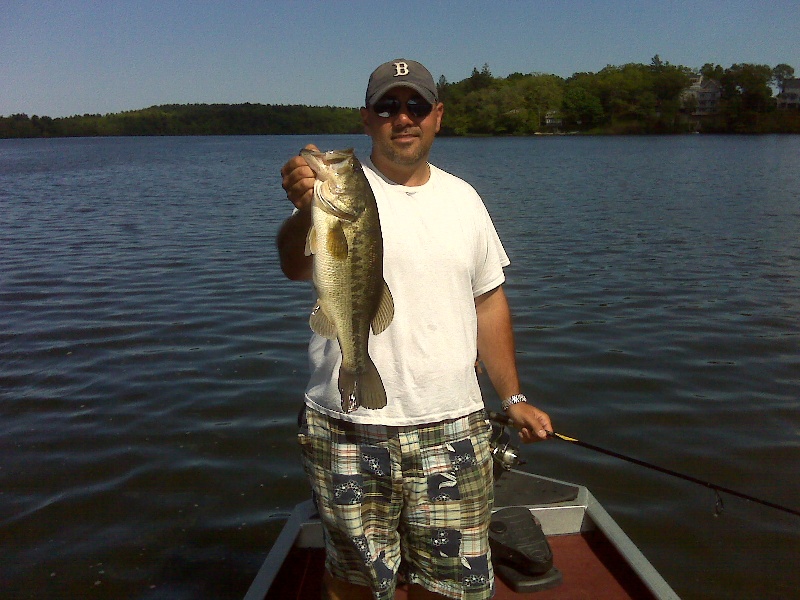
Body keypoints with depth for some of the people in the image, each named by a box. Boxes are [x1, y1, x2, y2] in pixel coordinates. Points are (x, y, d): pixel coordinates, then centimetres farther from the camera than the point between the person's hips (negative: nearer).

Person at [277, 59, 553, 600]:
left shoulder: (463, 198, 9)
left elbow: (489, 302, 15)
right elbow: (297, 266, -25)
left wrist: (513, 398, 13)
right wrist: (306, 210, -46)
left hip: (453, 431, 3)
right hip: (351, 433, -3)